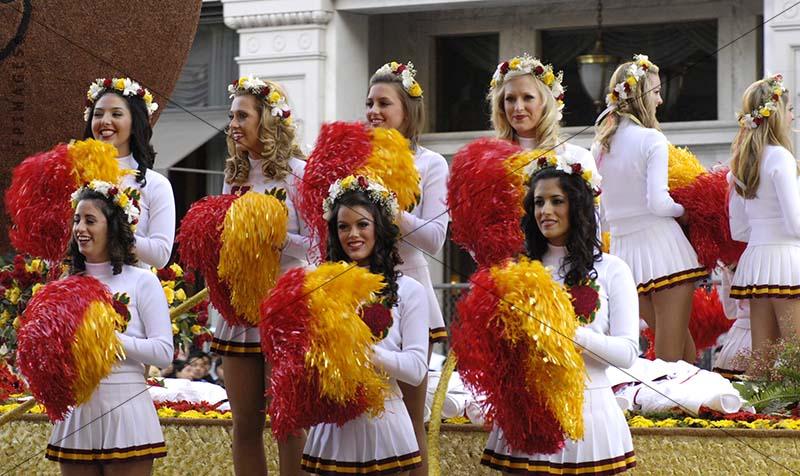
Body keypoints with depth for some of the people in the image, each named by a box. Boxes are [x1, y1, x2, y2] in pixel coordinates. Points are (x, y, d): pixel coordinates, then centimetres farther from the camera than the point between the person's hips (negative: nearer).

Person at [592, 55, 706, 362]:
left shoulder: (599, 146, 9)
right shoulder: (652, 139, -9)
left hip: (622, 249, 6)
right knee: (674, 353, -3)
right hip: (660, 242, -6)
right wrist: (683, 211, 2)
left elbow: (601, 212, 11)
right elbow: (658, 202, -16)